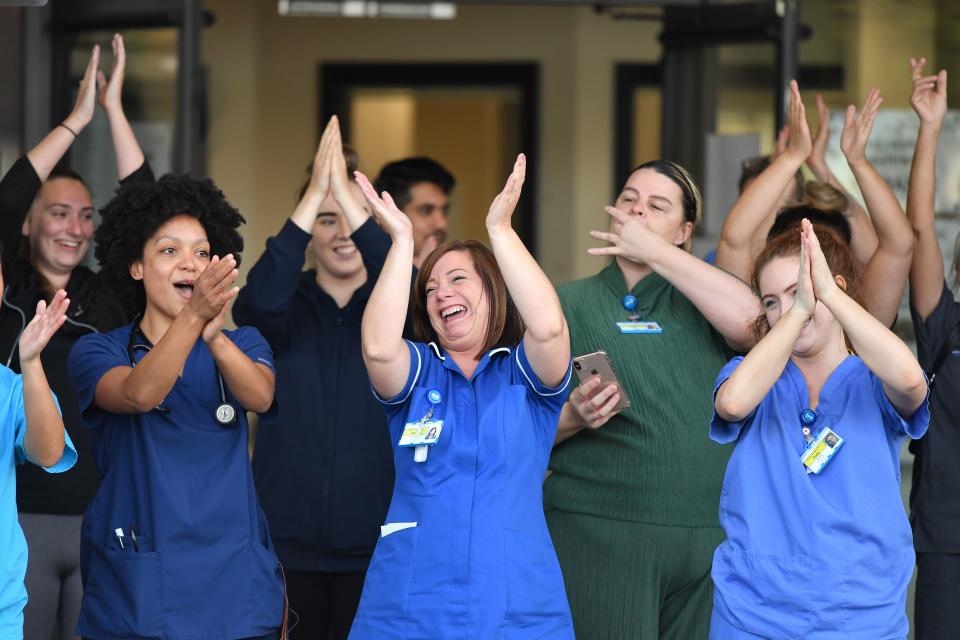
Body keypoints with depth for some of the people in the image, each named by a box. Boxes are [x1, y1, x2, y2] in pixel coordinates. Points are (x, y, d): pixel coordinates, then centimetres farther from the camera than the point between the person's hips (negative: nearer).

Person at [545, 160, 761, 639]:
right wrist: (574, 418, -18)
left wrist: (656, 252, -7)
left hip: (709, 535, 2)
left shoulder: (698, 298, 13)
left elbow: (753, 323, -11)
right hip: (599, 531, -2)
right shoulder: (569, 303, 8)